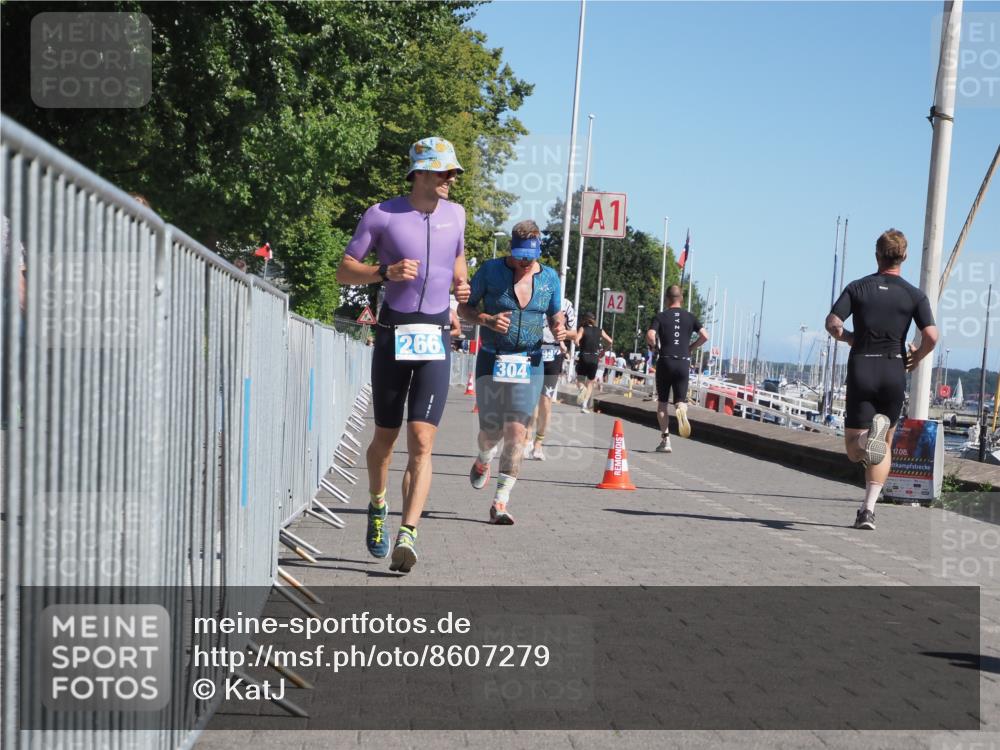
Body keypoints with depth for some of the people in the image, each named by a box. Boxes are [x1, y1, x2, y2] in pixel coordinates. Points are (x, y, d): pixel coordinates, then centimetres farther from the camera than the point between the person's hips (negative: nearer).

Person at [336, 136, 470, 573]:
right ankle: (377, 508, 38)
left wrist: (462, 284, 8)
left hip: (436, 341, 2)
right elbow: (344, 271, 1)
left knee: (421, 442, -11)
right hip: (392, 336, -2)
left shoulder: (455, 214, 10)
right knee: (385, 437, 10)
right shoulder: (382, 215, -2)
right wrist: (385, 272, -17)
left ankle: (407, 536, -15)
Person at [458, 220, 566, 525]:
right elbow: (464, 307, 3)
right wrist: (487, 320, -17)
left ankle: (500, 502, -8)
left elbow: (555, 315, 18)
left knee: (517, 431, -12)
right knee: (491, 431, 2)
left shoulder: (549, 277, 5)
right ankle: (483, 461, 41)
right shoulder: (491, 270, -4)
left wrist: (559, 329, -5)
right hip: (492, 361, -1)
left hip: (529, 364, 1)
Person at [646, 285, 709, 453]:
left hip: (665, 362, -1)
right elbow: (705, 336, 0)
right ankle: (681, 409, -29)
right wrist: (691, 348, 13)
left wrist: (655, 346, 7)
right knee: (680, 400, 9)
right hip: (684, 363, 1)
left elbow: (650, 336, -13)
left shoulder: (660, 316, 1)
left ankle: (665, 440, 3)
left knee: (662, 403, 9)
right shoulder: (690, 317, 8)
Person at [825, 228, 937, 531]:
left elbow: (832, 323, -8)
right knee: (885, 445, 15)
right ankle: (868, 509, 4)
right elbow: (931, 336, -10)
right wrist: (915, 358, 9)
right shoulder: (914, 294, 1)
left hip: (861, 368, 0)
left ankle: (869, 435, -31)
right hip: (894, 371, 0)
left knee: (853, 449, 4)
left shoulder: (857, 287, 4)